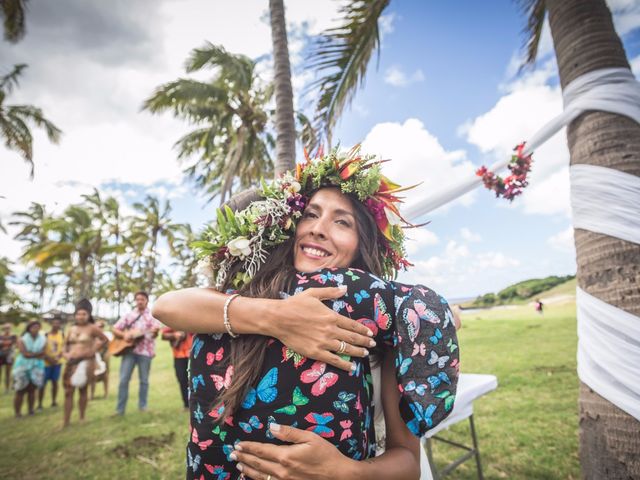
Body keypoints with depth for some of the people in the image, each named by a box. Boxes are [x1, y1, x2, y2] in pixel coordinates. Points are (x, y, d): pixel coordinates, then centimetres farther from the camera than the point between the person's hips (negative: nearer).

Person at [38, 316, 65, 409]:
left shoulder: (62, 334, -1)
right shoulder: (46, 335, -10)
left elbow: (63, 346, 3)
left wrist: (59, 356, -11)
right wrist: (49, 359, -16)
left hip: (57, 362, 3)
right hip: (46, 362, -3)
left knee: (55, 382, 9)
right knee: (43, 383, 1)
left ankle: (54, 401, 20)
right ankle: (39, 404, 10)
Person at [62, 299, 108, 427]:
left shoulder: (92, 328, -4)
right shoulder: (72, 329, 12)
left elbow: (104, 339, -1)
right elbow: (66, 344, 22)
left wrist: (93, 350, -7)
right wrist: (65, 353, 4)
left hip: (86, 362, -5)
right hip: (71, 362, 5)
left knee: (82, 389, 2)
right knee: (68, 391, 1)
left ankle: (82, 417, 15)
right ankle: (66, 420, 5)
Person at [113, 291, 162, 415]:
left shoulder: (153, 315, 4)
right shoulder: (129, 315, 11)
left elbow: (155, 333, -5)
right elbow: (115, 329, 10)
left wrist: (155, 331, -29)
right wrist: (124, 335, -10)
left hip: (145, 351, -1)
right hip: (129, 350, 2)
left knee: (144, 380, 6)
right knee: (123, 379, -2)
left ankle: (142, 406, 20)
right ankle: (120, 409, 7)